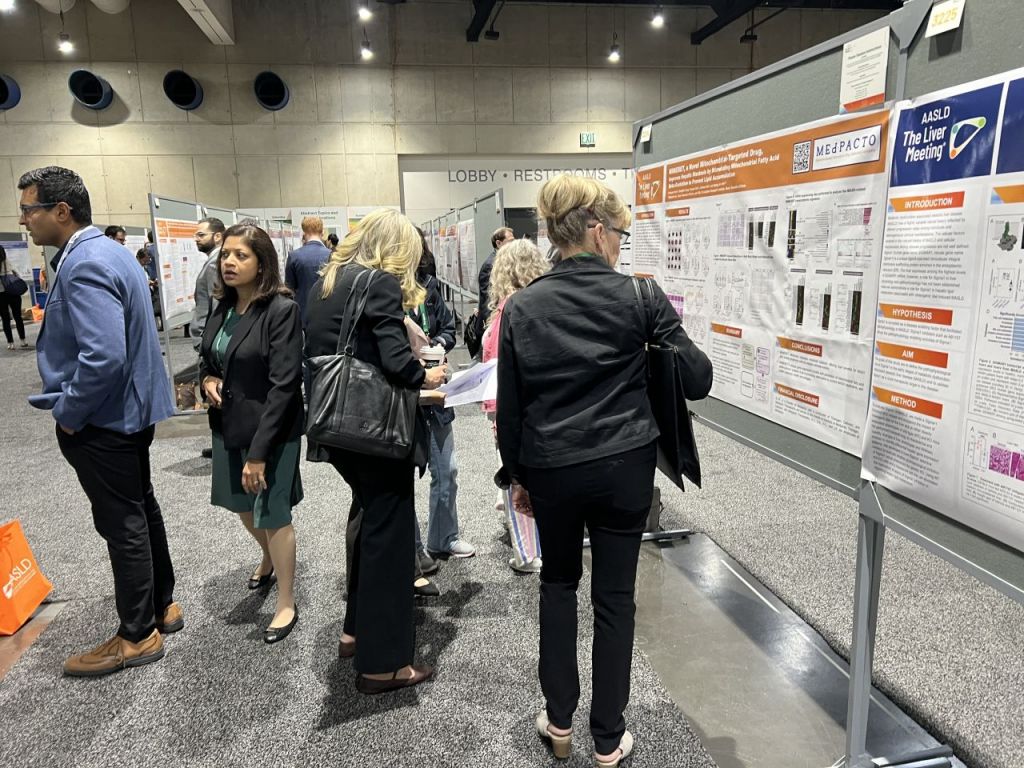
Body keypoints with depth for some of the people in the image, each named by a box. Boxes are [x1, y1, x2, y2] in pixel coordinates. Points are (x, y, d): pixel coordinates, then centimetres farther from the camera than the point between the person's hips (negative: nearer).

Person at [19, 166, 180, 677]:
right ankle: (161, 605, 35)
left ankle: (138, 637, 18)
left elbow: (103, 357, -32)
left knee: (123, 525, 2)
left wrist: (67, 412, -17)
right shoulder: (108, 251, 10)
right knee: (141, 510, 19)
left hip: (101, 421, -10)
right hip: (130, 409, 10)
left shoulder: (85, 265, -22)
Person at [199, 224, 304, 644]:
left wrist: (259, 450, -23)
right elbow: (206, 358, 19)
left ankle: (286, 606, 24)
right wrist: (207, 379, -6)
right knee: (242, 504, 24)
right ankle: (268, 558, 54)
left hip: (271, 430, -7)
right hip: (228, 425, 7)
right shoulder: (222, 308, 3)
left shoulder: (282, 310, -18)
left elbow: (284, 385, -22)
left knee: (273, 515, 4)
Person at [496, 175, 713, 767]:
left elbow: (510, 406, 0)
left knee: (558, 581, 23)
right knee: (615, 595, 12)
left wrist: (516, 475, 12)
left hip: (551, 468, 2)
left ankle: (560, 720, 31)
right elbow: (696, 379, -4)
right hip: (625, 466, -1)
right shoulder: (640, 296, -8)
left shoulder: (522, 306, -3)